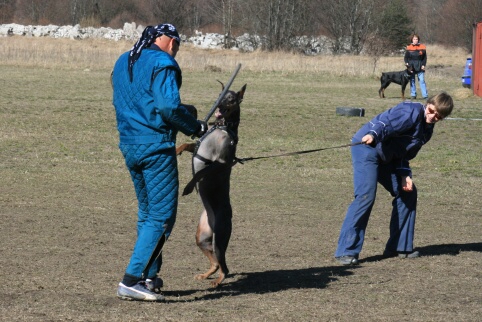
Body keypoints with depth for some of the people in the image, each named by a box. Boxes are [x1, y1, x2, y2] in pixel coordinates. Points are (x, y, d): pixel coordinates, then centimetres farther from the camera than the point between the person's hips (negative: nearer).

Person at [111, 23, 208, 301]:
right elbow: (169, 106, -22)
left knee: (147, 213, 20)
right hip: (156, 147, -9)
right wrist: (196, 127, -8)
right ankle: (132, 280, -14)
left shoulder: (124, 62, 16)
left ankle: (149, 277, 24)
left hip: (129, 145, 9)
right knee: (162, 217, -6)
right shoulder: (163, 63, -11)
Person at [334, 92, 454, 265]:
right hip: (367, 147, -10)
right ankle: (346, 251, -18)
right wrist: (373, 134, -51)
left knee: (407, 193, 10)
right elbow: (386, 123, -31)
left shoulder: (426, 130, 13)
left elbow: (404, 153, 15)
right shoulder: (412, 111, -16)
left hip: (386, 157, 10)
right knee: (366, 196, -20)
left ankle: (399, 246, 20)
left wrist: (405, 175, -1)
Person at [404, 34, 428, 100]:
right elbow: (406, 57, 7)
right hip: (411, 67, 1)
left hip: (419, 67, -1)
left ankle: (425, 95, -6)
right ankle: (413, 95, 14)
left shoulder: (422, 47, 2)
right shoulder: (409, 48, 2)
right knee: (412, 81, 6)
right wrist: (407, 63, -11)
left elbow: (425, 57, 8)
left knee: (422, 81, -6)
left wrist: (423, 65, -4)